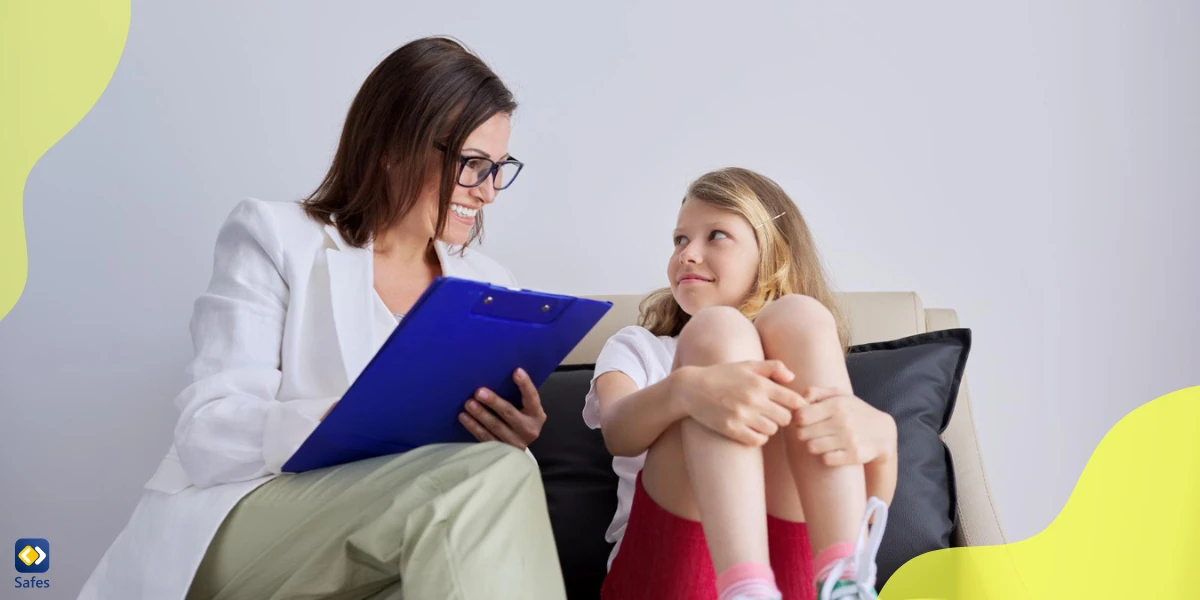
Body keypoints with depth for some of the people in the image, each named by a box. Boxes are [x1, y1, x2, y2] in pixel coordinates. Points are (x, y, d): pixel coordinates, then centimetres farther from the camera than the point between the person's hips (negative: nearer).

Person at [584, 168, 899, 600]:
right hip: (666, 565, 0)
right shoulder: (637, 348, 21)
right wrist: (683, 390, -30)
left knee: (798, 317, -14)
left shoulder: (801, 346, 22)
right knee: (717, 330, -19)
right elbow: (617, 434, -6)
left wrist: (879, 436, -21)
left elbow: (867, 510, 4)